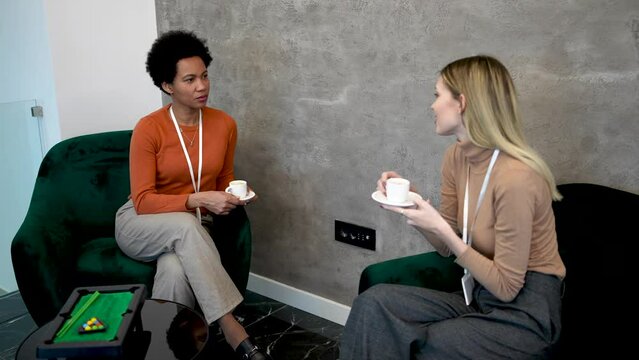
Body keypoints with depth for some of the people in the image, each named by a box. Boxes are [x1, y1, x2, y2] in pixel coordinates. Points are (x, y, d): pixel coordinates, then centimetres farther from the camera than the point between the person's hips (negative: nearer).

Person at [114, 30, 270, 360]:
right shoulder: (148, 129, -17)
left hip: (193, 228, 3)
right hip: (141, 225, -2)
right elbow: (143, 201, -18)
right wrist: (197, 200, -31)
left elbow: (224, 180, 11)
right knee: (186, 225, -39)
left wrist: (233, 196, -12)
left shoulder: (224, 124, -4)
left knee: (176, 270, -36)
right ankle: (233, 332, -35)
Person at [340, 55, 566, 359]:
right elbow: (448, 247, 9)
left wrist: (441, 228, -23)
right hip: (480, 296, 7)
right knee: (374, 303, -14)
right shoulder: (456, 157, 1)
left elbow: (506, 286, -18)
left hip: (525, 311, -6)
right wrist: (409, 200, -6)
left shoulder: (515, 176, -23)